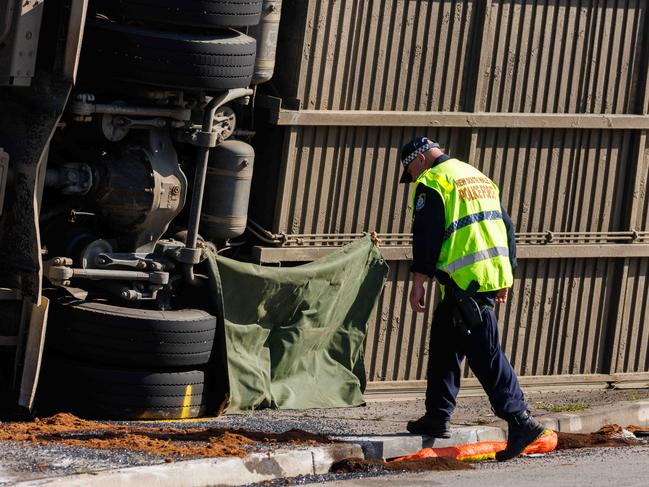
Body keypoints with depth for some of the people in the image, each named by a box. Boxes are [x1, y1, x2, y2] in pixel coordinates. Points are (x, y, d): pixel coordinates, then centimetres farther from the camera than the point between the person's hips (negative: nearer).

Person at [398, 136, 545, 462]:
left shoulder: (431, 182, -6)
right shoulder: (478, 178, 21)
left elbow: (427, 234, -13)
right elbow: (505, 226, 22)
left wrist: (418, 282, -10)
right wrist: (506, 275, 26)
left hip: (465, 282, -9)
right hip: (494, 275, 9)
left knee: (485, 353, -9)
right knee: (445, 345, 18)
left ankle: (520, 420, -15)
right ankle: (437, 417, 22)